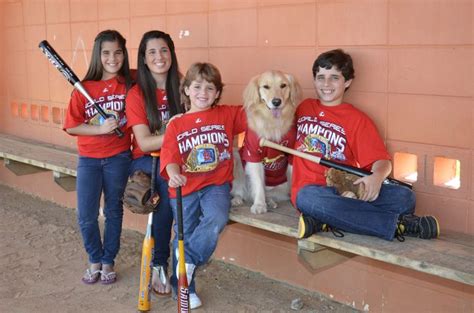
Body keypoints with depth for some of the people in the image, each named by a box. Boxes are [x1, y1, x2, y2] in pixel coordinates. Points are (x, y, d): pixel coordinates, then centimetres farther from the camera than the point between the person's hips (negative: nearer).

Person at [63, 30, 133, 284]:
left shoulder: (130, 85, -4)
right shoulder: (84, 88, -6)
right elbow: (71, 127, -7)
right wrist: (101, 128, -19)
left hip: (118, 158, 0)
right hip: (89, 160, 0)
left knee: (113, 211, 12)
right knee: (86, 216, 1)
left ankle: (108, 261, 28)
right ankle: (95, 260, 25)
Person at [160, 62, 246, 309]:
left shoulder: (227, 115, 6)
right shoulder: (176, 125, 4)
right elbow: (170, 157, -8)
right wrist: (174, 175, -29)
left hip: (216, 184, 0)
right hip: (184, 189, 1)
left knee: (217, 218, -32)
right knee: (183, 237, 8)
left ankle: (188, 259, -8)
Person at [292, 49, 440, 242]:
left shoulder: (357, 119, 9)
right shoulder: (303, 108, 17)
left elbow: (382, 160, 0)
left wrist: (377, 176, -22)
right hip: (311, 188, 0)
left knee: (404, 197, -23)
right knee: (309, 198, -39)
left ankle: (326, 222, -32)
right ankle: (397, 224, -29)